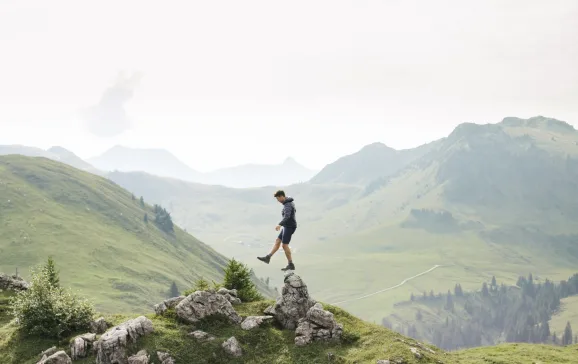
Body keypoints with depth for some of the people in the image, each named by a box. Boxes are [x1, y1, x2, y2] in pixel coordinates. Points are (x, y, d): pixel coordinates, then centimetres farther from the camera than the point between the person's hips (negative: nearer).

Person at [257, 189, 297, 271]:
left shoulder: (287, 205, -24)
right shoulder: (289, 202, 9)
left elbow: (287, 216, -40)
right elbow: (294, 211, 28)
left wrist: (280, 225, -54)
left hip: (289, 227, -10)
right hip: (287, 226, 10)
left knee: (285, 245, -6)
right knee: (277, 241, 11)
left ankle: (291, 265, -1)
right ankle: (267, 258, 12)